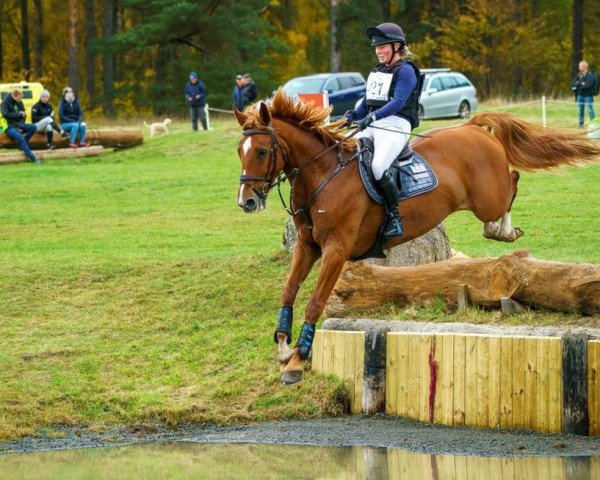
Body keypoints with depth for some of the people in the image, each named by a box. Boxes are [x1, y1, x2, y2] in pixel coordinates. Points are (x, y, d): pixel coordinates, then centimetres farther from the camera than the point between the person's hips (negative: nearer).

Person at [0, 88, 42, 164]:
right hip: (10, 127, -6)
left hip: (19, 125, 6)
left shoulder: (19, 103, 11)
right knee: (21, 138, -32)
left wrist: (21, 126, -5)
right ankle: (32, 157, -34)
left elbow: (23, 115, 12)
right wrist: (18, 114, -14)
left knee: (33, 127, -20)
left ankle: (22, 145, -13)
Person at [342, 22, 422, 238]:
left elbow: (398, 102, -17)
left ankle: (394, 217, -21)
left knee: (379, 166, -32)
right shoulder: (376, 72, 22)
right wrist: (351, 116, 3)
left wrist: (374, 116, -30)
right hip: (371, 126, 9)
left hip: (395, 126, -9)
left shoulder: (405, 71, -4)